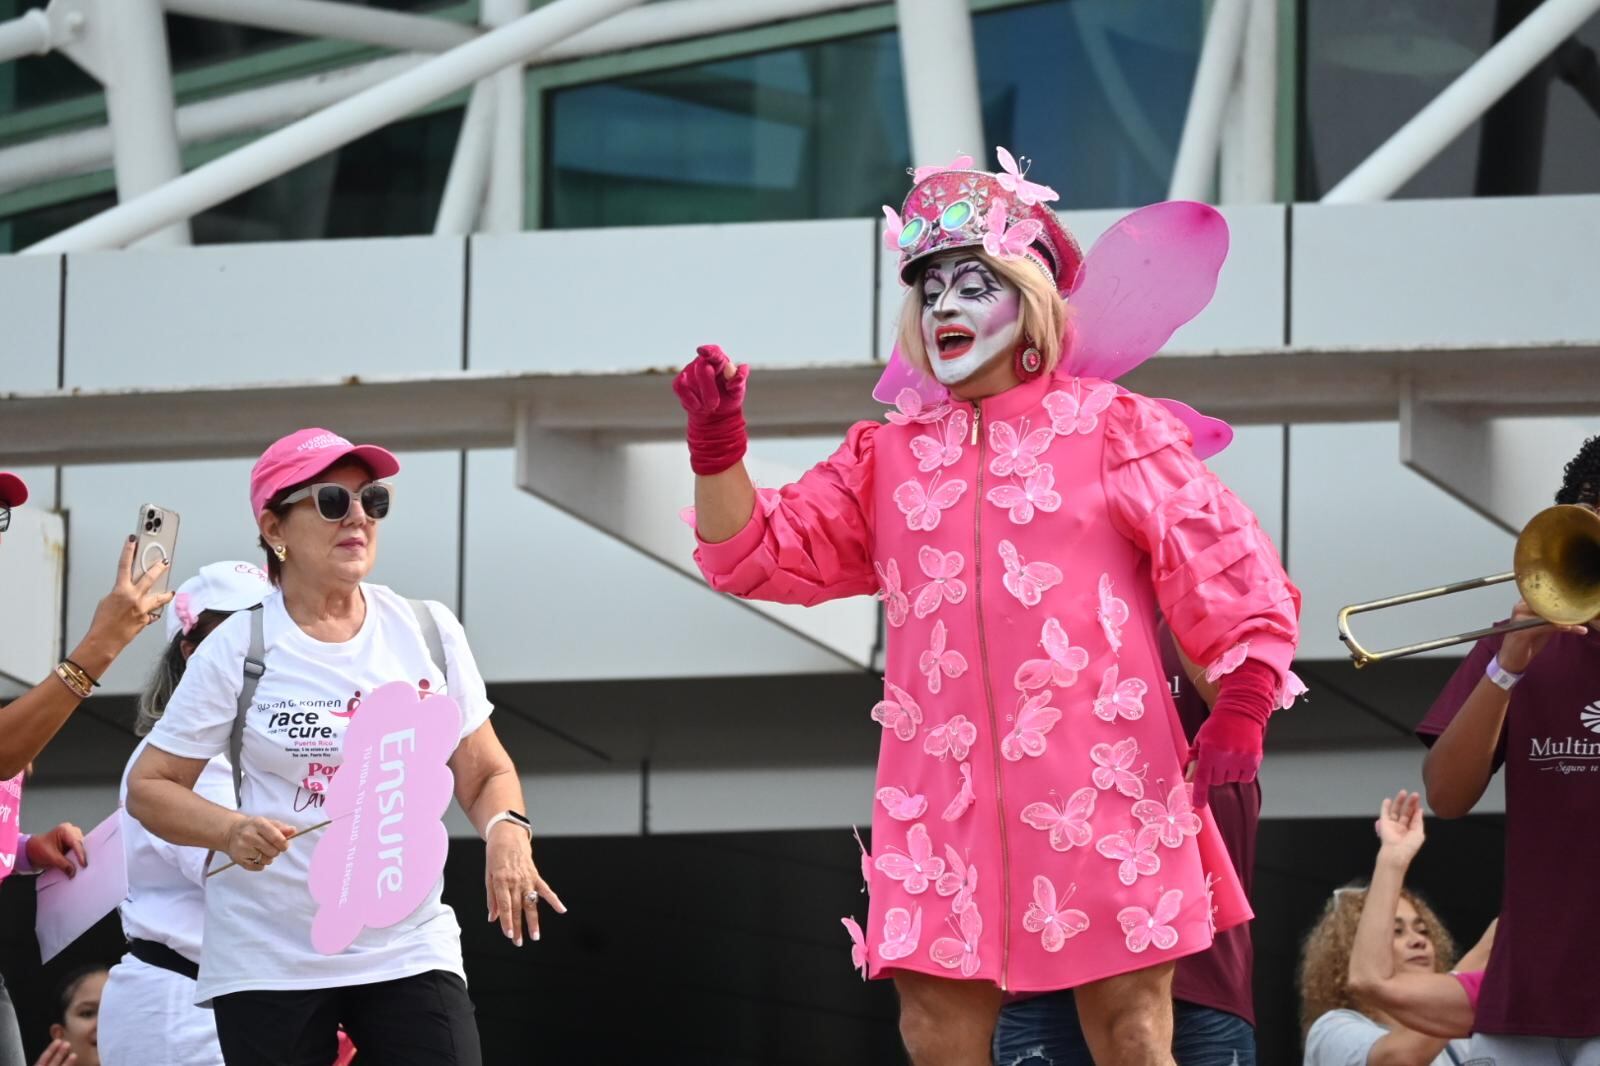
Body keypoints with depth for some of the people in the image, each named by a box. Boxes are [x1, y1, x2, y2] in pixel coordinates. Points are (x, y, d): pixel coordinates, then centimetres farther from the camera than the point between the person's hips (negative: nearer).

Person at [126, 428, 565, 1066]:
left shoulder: (431, 633, 5)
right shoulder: (237, 650, -4)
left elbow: (485, 774, 12)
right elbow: (150, 786, 0)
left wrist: (506, 831, -10)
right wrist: (230, 831, -19)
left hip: (411, 951, 2)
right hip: (267, 961, -2)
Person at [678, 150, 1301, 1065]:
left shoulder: (1113, 431, 6)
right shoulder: (890, 456, 17)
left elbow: (1237, 576, 3)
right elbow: (757, 555, 14)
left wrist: (1242, 711, -10)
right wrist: (717, 443, -3)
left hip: (1099, 795, -3)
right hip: (947, 804, 3)